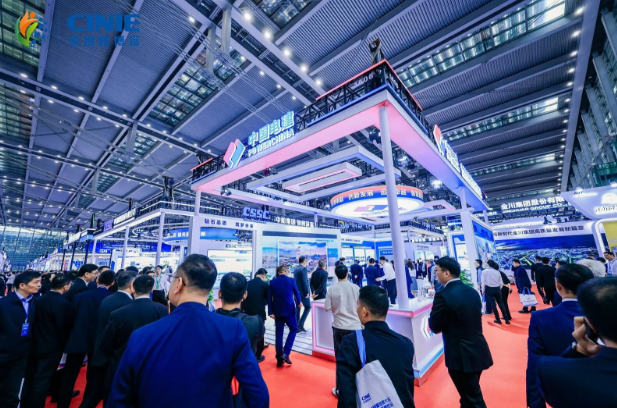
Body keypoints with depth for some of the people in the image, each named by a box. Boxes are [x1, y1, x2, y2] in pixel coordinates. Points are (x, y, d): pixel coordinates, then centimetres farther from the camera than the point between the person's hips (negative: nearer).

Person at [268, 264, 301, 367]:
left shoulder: (272, 282, -2)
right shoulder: (291, 280, -8)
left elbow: (269, 298, -3)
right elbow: (296, 293, 8)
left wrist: (270, 312, 1)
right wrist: (298, 302, 27)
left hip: (277, 311, 3)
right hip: (289, 310, -3)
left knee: (278, 333, 11)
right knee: (293, 329, 15)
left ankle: (279, 359, 17)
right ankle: (285, 353, 5)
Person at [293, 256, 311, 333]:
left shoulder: (295, 269, 9)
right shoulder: (304, 269, -15)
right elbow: (304, 281, -20)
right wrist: (307, 292, -15)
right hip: (303, 292, -8)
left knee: (298, 308, 13)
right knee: (308, 307, 3)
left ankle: (297, 326, 17)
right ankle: (300, 324, -5)